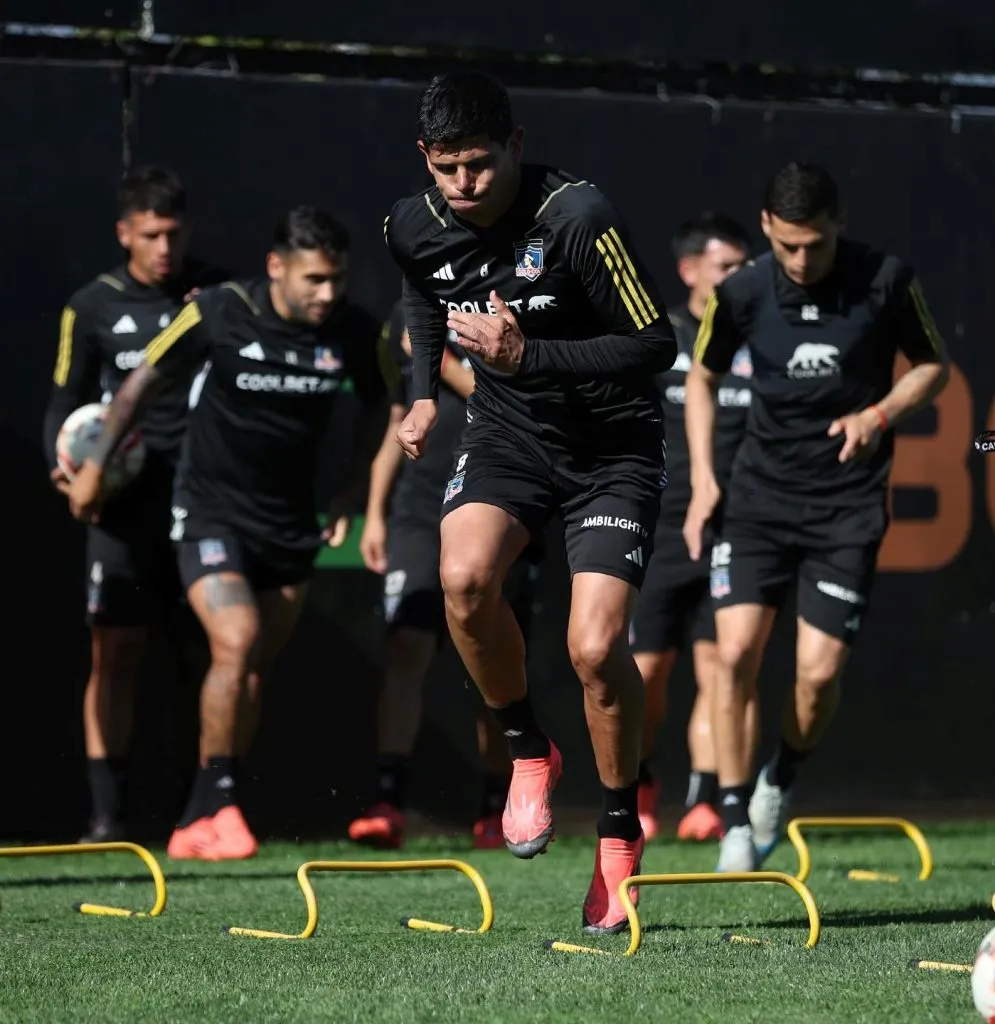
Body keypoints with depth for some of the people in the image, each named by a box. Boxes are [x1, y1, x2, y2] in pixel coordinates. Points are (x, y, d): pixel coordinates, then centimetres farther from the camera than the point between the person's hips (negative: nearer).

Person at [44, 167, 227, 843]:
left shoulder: (219, 296, 8)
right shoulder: (94, 307, 6)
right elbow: (66, 401, 11)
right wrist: (65, 463, -8)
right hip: (128, 501, -1)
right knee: (115, 652, -5)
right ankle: (108, 813, -4)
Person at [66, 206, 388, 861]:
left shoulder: (354, 332, -9)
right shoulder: (219, 314, -17)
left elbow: (377, 405, 13)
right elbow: (145, 381, -2)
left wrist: (353, 495, 11)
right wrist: (97, 463, 4)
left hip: (291, 521, 4)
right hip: (210, 511, -4)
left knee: (255, 670, 7)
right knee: (235, 643, -22)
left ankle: (200, 823, 18)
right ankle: (219, 801, -9)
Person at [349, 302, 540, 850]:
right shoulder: (409, 317, 12)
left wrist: (443, 363, -18)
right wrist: (375, 512, 16)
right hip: (419, 512, 3)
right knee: (405, 648, -14)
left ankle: (495, 810, 16)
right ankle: (388, 803, -19)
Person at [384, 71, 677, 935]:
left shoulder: (577, 217, -23)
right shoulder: (414, 228, -5)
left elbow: (656, 344, -20)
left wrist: (529, 356, -29)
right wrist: (425, 393, 7)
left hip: (613, 447, -4)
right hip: (506, 433, 4)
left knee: (595, 648, -16)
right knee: (464, 577, -27)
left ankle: (621, 830, 10)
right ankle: (529, 754, -2)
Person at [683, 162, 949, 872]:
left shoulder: (887, 281, -11)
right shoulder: (742, 294, -7)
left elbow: (934, 367, 4)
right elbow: (703, 377, 11)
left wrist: (880, 415, -15)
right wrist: (703, 477, 2)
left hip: (848, 503, -1)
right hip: (761, 493, 1)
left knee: (820, 672, -6)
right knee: (735, 651, -13)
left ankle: (783, 781, 25)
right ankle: (735, 821, -2)